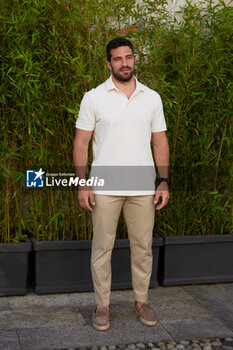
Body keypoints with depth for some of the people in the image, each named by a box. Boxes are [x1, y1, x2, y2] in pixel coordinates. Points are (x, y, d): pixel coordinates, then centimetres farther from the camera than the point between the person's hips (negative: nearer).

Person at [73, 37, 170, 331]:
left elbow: (160, 142, 9)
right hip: (105, 188, -2)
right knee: (102, 248, 5)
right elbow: (81, 142, -1)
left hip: (143, 188, 2)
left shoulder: (152, 98, 7)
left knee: (142, 247, 10)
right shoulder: (94, 97, 0)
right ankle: (102, 305, 19)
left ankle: (142, 301, 26)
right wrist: (82, 184, -8)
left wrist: (164, 182, 1)